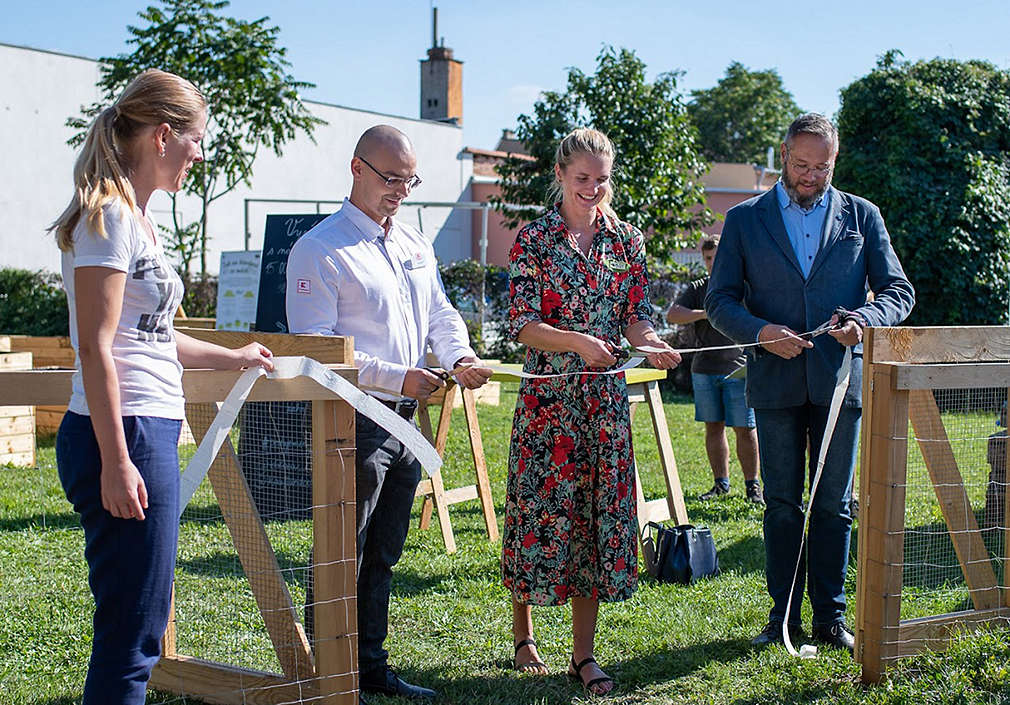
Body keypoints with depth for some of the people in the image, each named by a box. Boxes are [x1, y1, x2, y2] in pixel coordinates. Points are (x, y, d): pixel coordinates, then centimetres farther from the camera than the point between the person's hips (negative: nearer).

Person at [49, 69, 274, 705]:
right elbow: (96, 348, -18)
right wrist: (116, 463, -22)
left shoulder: (136, 217, 17)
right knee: (131, 631, -5)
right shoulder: (109, 216, -12)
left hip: (151, 435, 10)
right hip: (123, 436, -10)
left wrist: (232, 358, 40)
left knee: (139, 626, 15)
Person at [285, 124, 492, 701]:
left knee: (383, 555, 16)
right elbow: (315, 347, -16)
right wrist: (398, 377, -21)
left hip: (405, 419, 8)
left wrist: (460, 357, -3)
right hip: (356, 420, -8)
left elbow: (441, 314, 21)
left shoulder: (416, 246, 16)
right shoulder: (320, 250, -9)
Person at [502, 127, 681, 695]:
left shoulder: (627, 240, 8)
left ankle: (584, 653, 11)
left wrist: (652, 344, -15)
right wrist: (579, 341, -26)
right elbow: (523, 324, -9)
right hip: (547, 394, -3)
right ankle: (524, 635, 21)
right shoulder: (535, 239, -2)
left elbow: (636, 315, 7)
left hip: (606, 396, 3)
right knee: (540, 506, 1)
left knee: (599, 512, 3)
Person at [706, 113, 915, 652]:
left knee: (833, 504, 5)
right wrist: (760, 332, -15)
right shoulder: (745, 219, 6)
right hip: (776, 383, 0)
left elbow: (899, 290, 7)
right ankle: (783, 616, 14)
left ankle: (830, 617, 14)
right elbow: (719, 301, 3)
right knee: (781, 504, 6)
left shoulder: (862, 216, 9)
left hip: (839, 379, 0)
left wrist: (865, 318, -14)